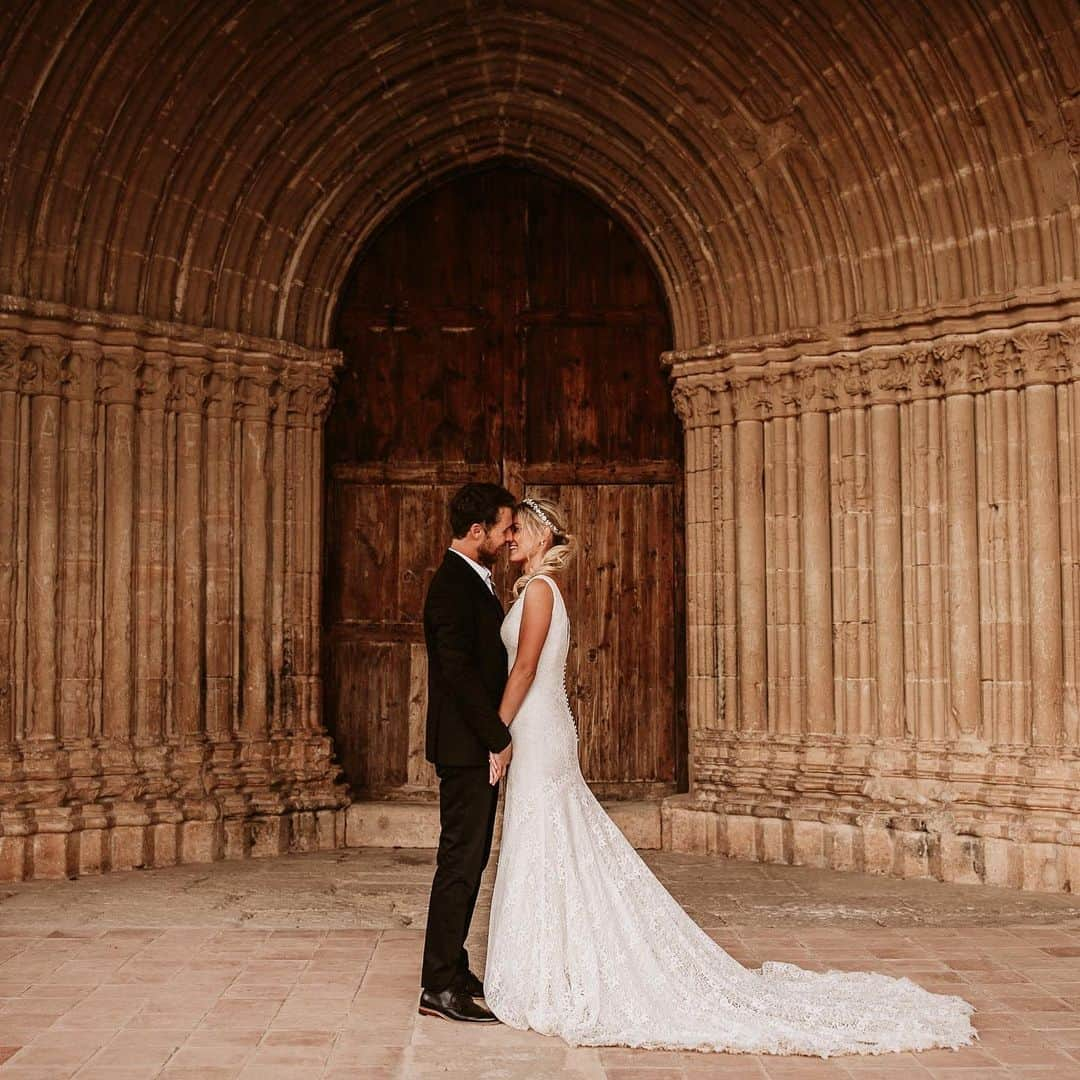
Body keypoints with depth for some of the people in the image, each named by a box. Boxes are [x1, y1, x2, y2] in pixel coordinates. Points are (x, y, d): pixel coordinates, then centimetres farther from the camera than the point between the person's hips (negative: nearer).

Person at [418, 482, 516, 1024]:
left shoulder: (474, 582, 16)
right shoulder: (453, 585, -16)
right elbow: (459, 673, -23)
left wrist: (497, 735, 12)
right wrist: (498, 737, -17)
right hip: (466, 746, -10)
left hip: (481, 744, 10)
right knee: (460, 862, -6)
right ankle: (440, 986, 0)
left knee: (469, 861, 14)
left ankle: (453, 970, 23)